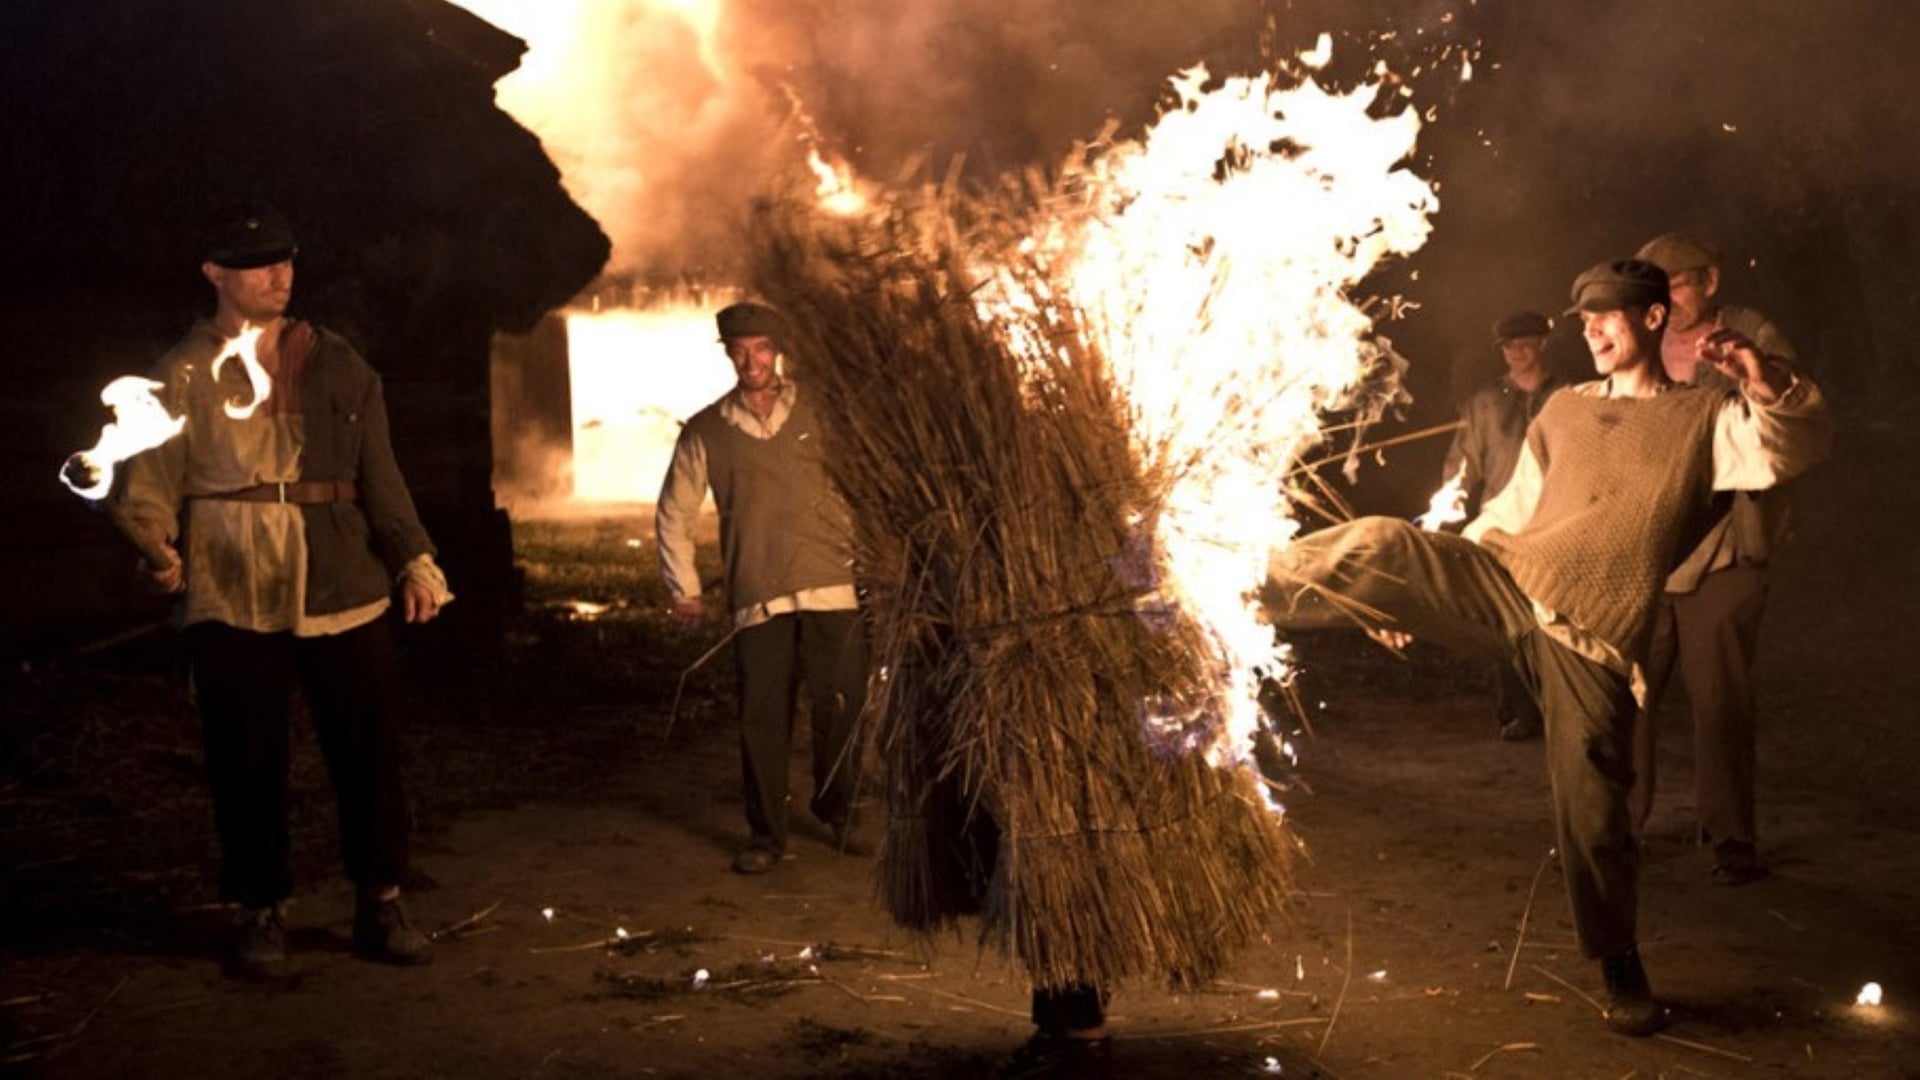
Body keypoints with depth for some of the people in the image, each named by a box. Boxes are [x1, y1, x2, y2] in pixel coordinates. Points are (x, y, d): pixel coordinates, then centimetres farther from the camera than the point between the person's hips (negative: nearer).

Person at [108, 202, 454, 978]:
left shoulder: (335, 363, 11)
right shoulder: (183, 375, 4)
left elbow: (379, 474, 12)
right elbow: (147, 484, -1)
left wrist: (413, 558, 3)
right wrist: (157, 548, -21)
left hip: (343, 591, 2)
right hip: (233, 600, -2)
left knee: (367, 753, 4)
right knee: (247, 763, 4)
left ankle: (379, 906, 18)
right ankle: (262, 913, 20)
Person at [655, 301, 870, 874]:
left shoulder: (817, 414, 7)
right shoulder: (705, 431, 6)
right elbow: (674, 514, 13)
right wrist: (684, 588, 9)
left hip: (831, 590, 1)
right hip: (758, 600, 0)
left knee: (842, 710, 2)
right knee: (762, 720, 0)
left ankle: (839, 817, 22)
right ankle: (766, 836, 15)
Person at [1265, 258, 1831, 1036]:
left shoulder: (1705, 416, 6)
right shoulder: (1564, 410, 18)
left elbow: (1789, 453, -12)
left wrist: (1773, 387, -34)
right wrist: (1424, 592, 20)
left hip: (1593, 641, -3)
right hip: (1507, 586, 3)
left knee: (1592, 811, -1)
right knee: (1382, 545, -23)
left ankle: (1622, 971, 19)